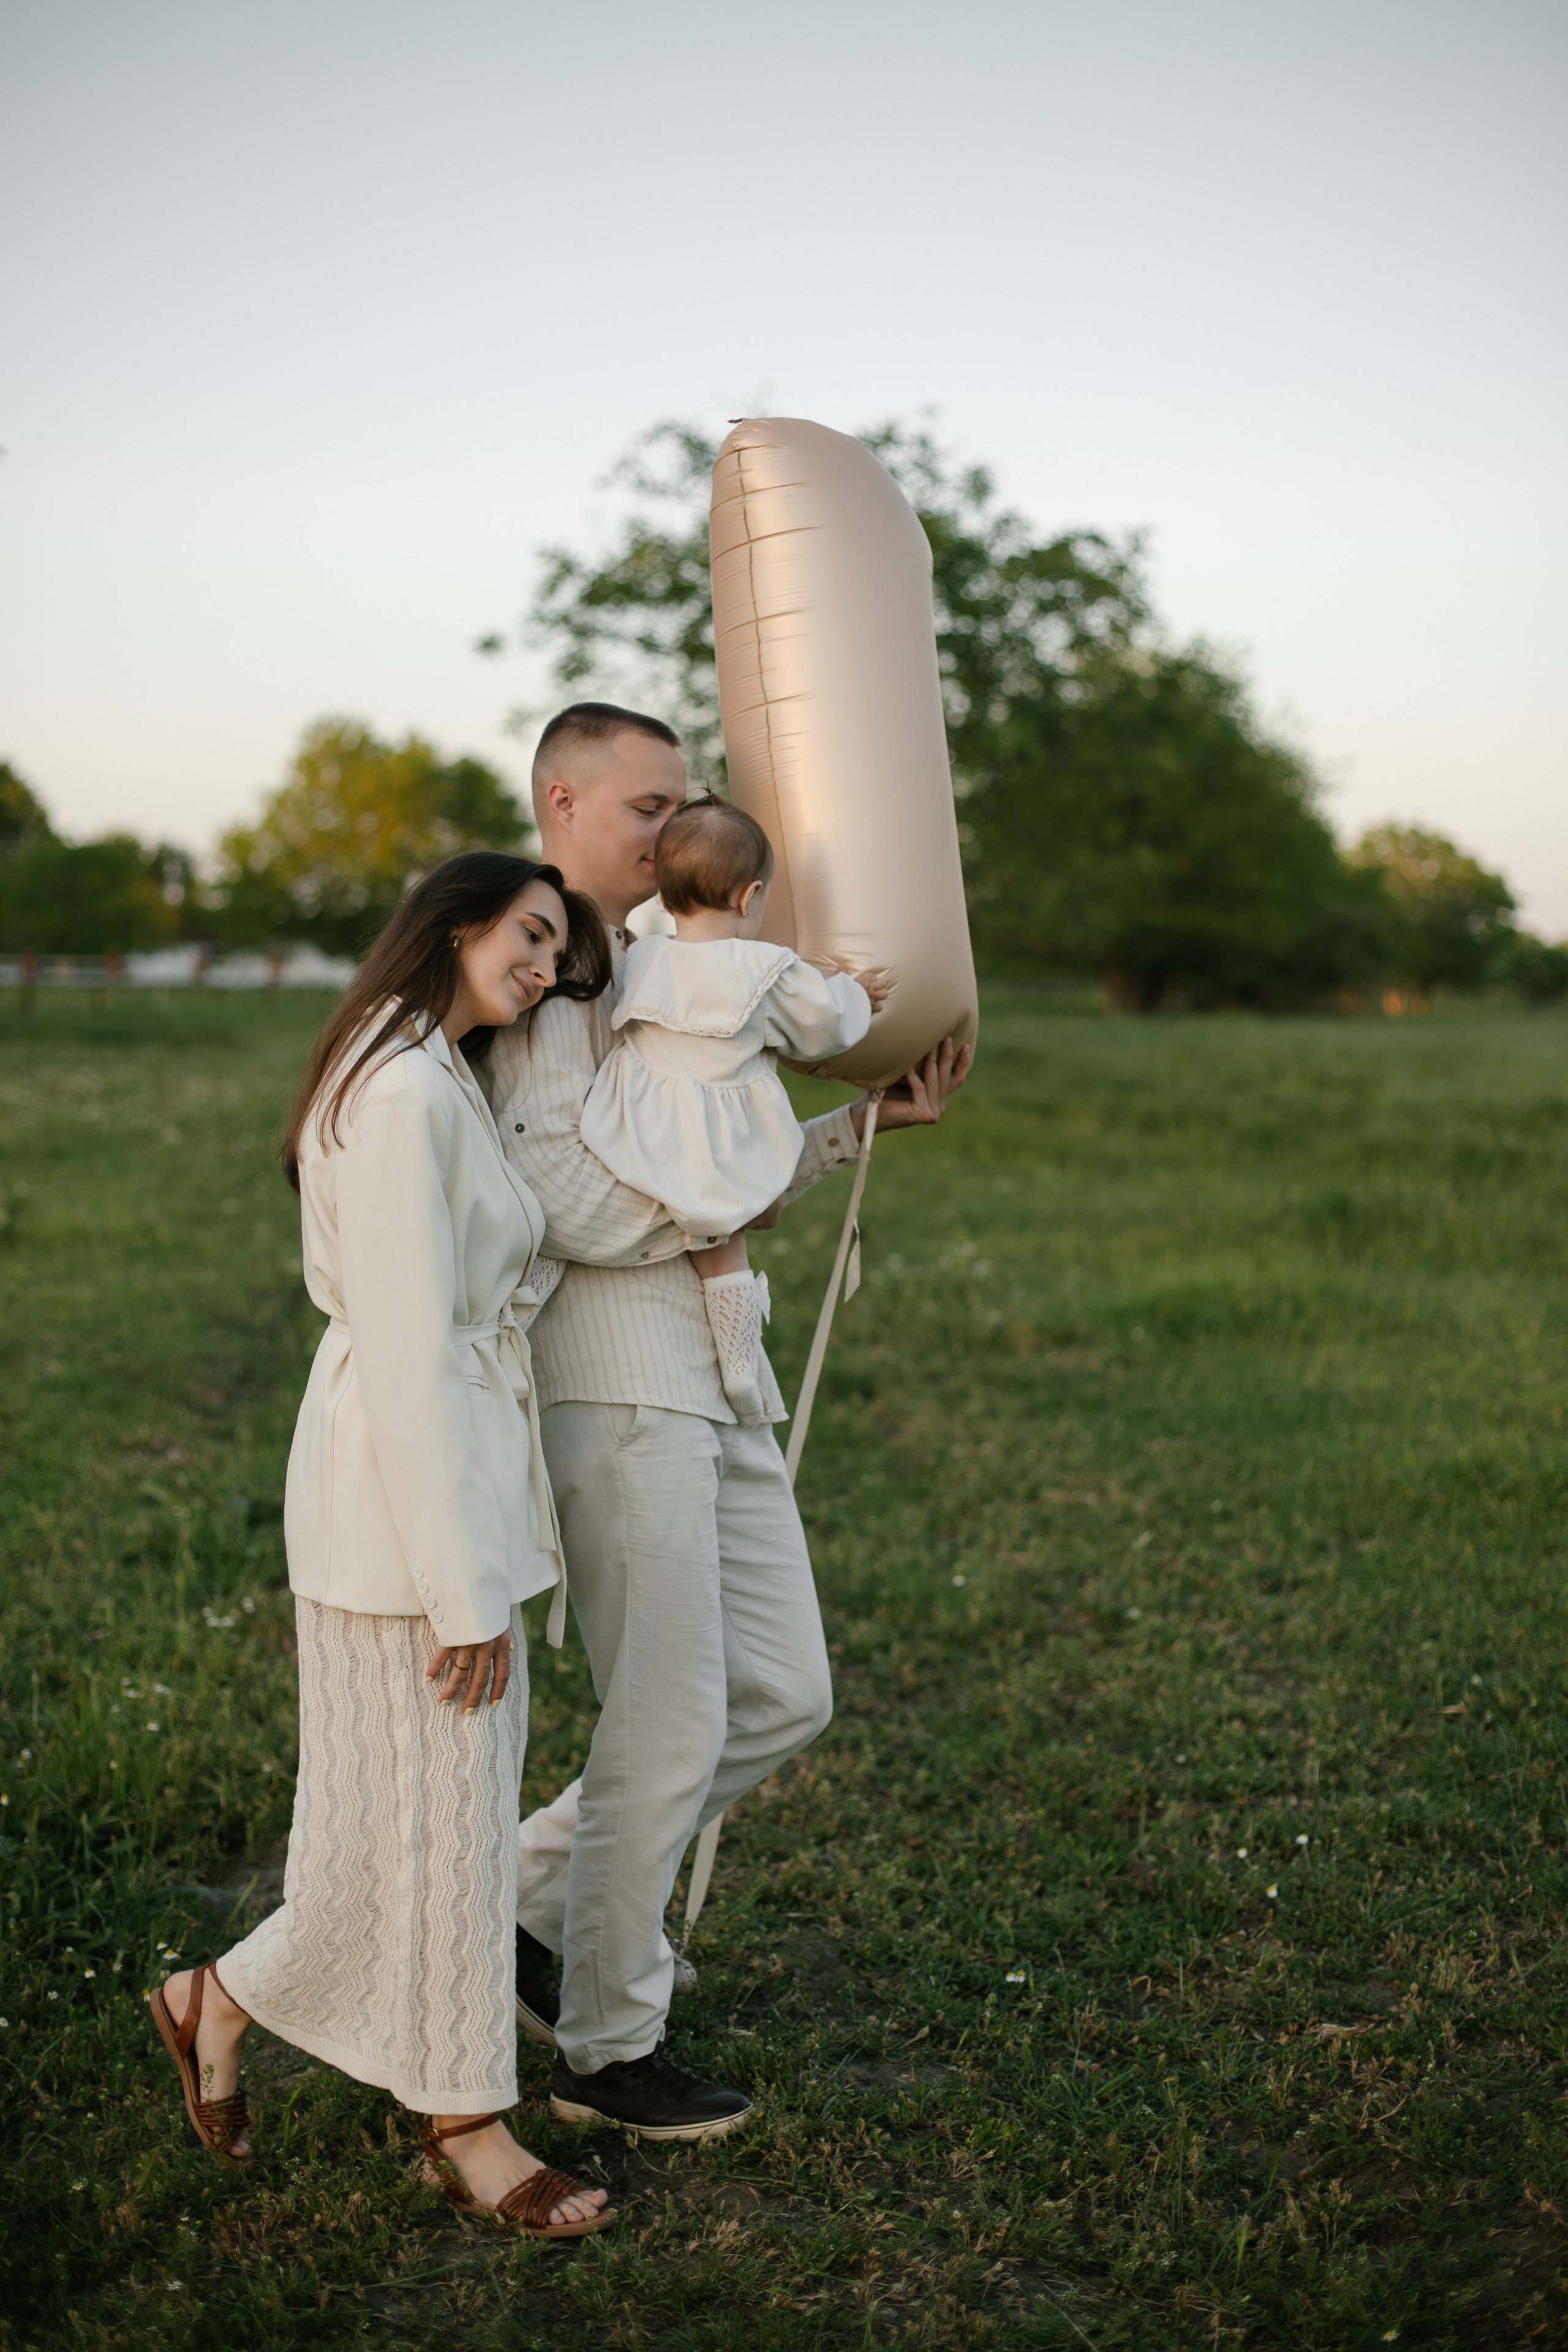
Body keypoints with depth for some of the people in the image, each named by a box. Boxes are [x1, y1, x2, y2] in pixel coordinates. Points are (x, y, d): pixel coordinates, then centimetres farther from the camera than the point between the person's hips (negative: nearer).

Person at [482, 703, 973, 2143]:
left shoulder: (650, 969, 20)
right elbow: (566, 1203, -20)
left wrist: (867, 1120, 12)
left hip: (710, 1385, 9)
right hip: (611, 1388, -9)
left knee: (784, 1697, 11)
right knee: (669, 1729, -1)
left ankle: (534, 1902, 25)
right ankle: (609, 2049, 17)